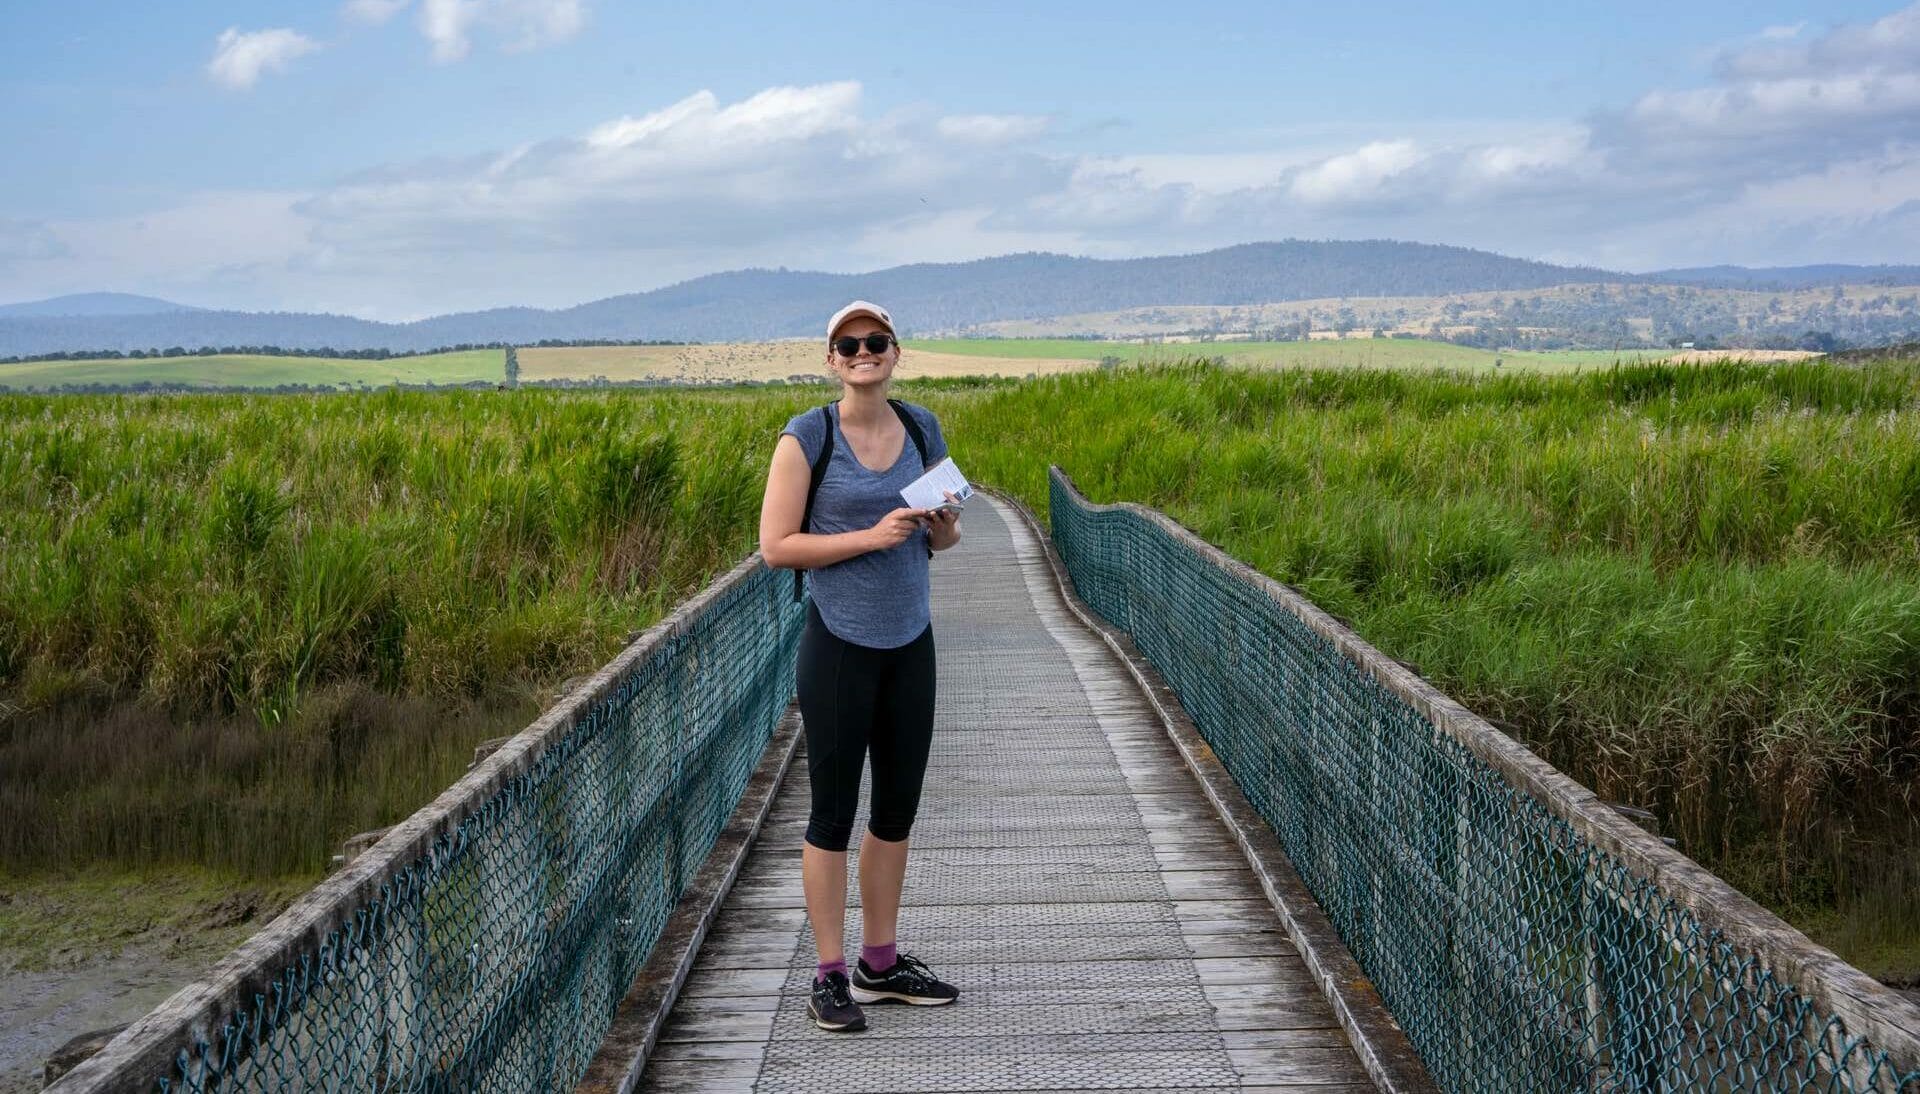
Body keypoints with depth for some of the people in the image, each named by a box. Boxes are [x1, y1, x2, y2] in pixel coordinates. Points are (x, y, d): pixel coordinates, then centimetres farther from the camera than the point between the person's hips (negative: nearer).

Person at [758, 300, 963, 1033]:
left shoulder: (921, 428, 5)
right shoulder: (807, 437, -10)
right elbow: (775, 547, -13)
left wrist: (944, 524, -8)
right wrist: (871, 536, -20)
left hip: (910, 642, 6)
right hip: (840, 644, -6)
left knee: (897, 808, 13)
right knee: (834, 813, 2)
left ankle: (881, 962, 27)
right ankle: (830, 975, 13)